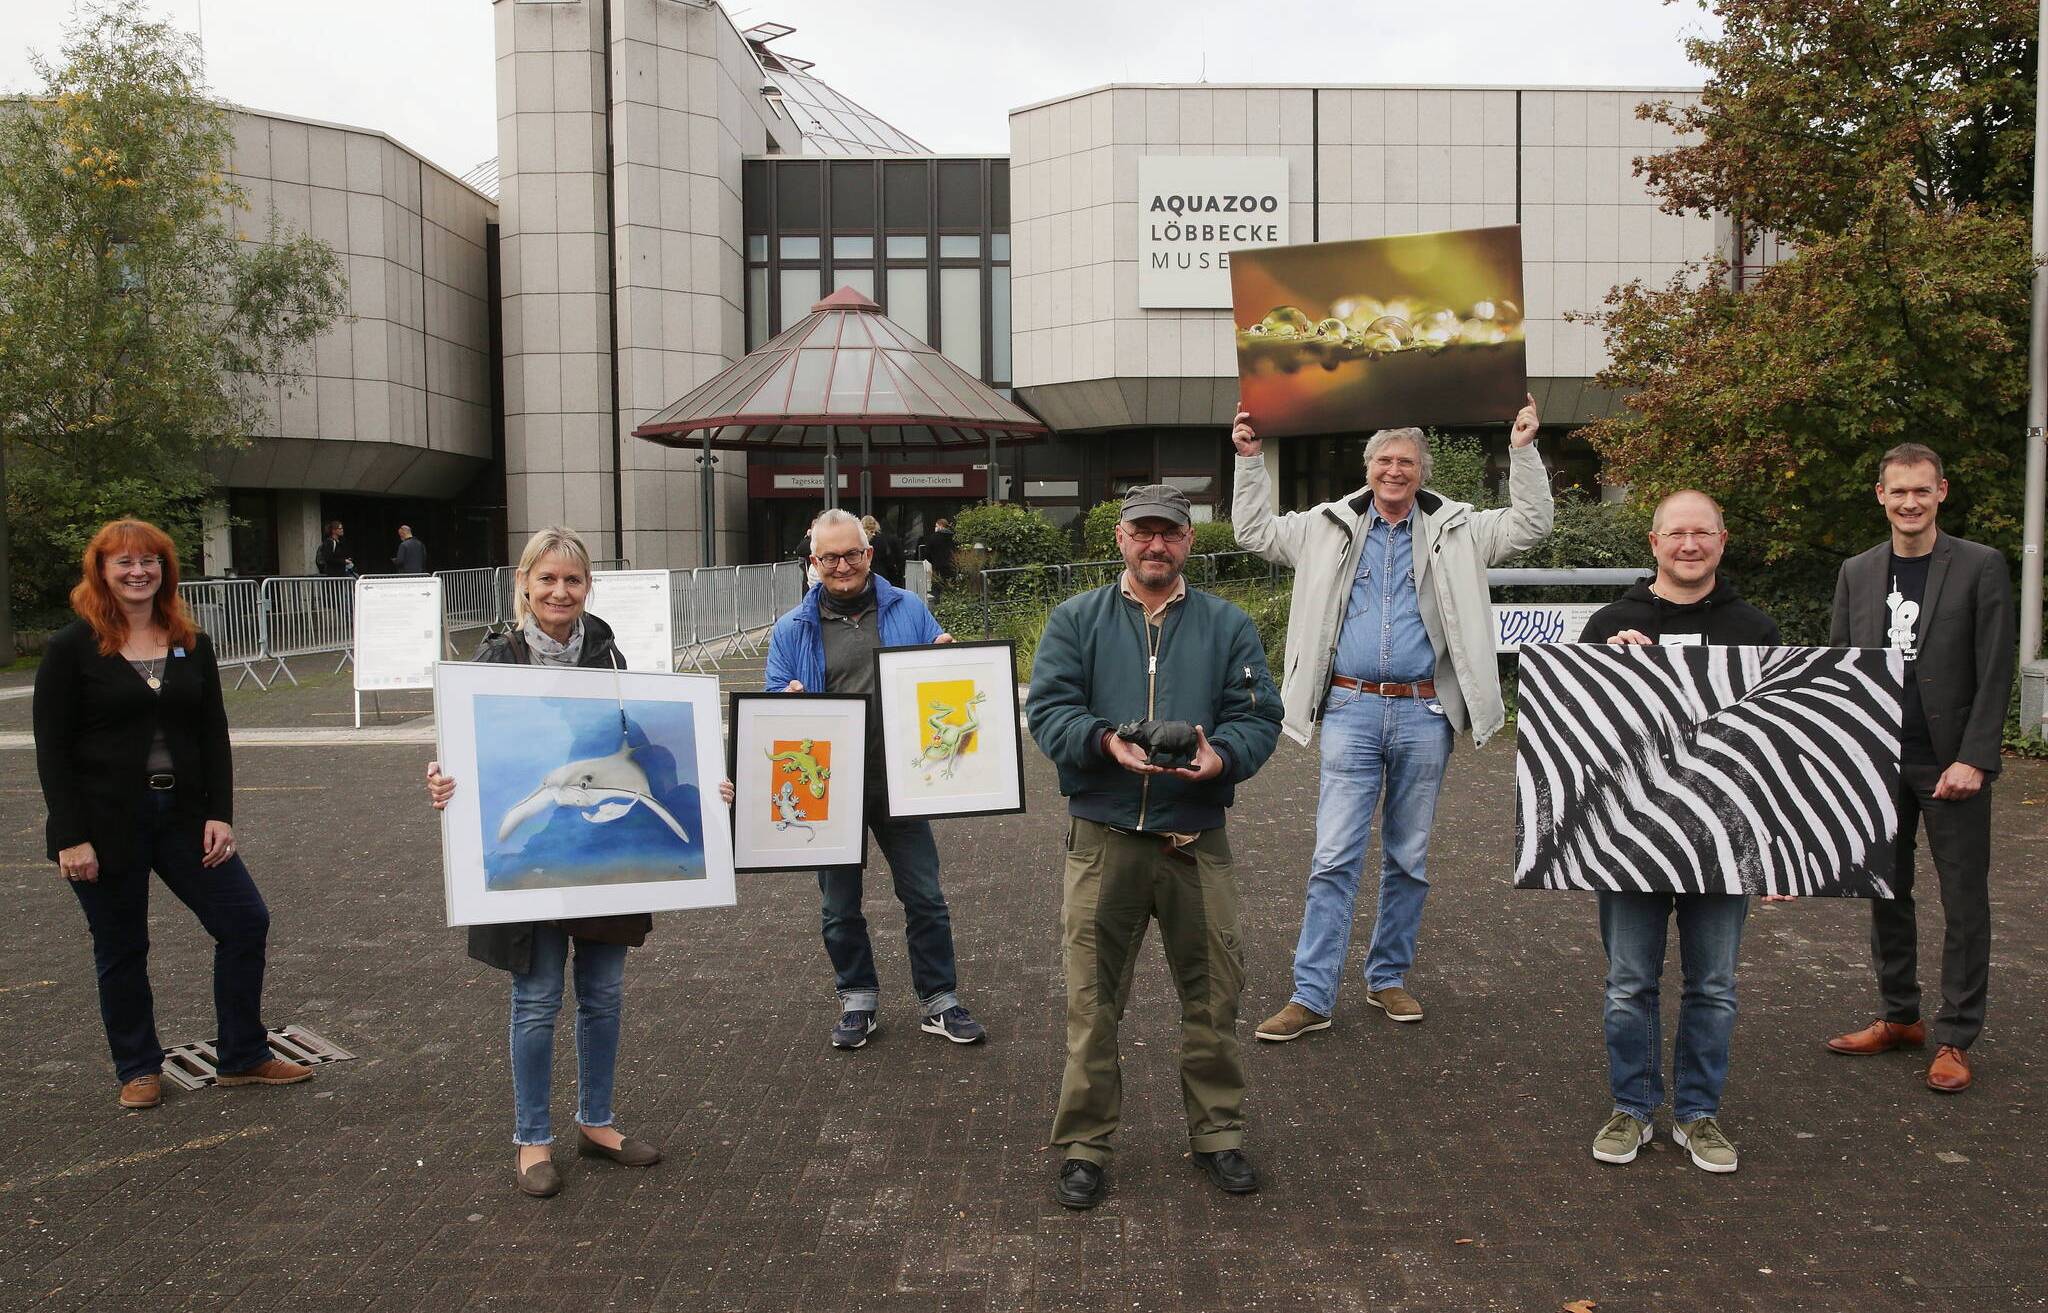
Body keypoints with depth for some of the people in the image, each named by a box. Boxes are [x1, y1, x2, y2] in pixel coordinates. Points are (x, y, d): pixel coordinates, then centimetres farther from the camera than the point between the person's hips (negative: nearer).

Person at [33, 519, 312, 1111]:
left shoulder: (192, 645, 7)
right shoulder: (72, 648, -5)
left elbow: (214, 736, 6)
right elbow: (52, 750, -7)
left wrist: (220, 815, -3)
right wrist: (71, 837, -13)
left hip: (183, 814, 4)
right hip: (106, 823, -4)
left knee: (246, 920, 0)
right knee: (121, 951, 8)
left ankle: (242, 1057, 14)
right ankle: (138, 1068, 26)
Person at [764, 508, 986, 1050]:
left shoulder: (907, 610, 4)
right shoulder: (792, 629, 3)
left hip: (899, 783, 0)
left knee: (924, 897, 7)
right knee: (839, 906, 12)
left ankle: (939, 1000, 21)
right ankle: (858, 999, 30)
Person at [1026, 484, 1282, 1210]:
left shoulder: (1228, 626, 10)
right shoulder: (1075, 620, 7)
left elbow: (1259, 716, 3)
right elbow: (1048, 709, -2)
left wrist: (1221, 757, -17)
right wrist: (1107, 742, -21)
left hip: (1198, 839, 1)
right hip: (1103, 840, -1)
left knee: (1213, 992, 7)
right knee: (1092, 996, 3)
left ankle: (1217, 1132, 25)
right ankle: (1085, 1143, 17)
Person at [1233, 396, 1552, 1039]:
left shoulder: (1455, 530, 9)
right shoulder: (1330, 527, 10)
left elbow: (1530, 525, 7)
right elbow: (1256, 531, 14)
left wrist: (1523, 451, 0)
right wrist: (1249, 459, 7)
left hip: (1424, 714, 1)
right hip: (1351, 710, -1)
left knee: (1409, 858, 11)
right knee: (1334, 858, -5)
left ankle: (1388, 978, 25)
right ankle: (1311, 997, -3)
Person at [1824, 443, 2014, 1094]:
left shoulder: (1981, 566, -4)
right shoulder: (1857, 573, 7)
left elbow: (1995, 674, -7)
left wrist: (1973, 760, -13)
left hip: (1951, 766, -4)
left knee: (1964, 904, 3)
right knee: (1886, 895, 12)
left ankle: (1955, 1039, 13)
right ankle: (1899, 1017, 25)